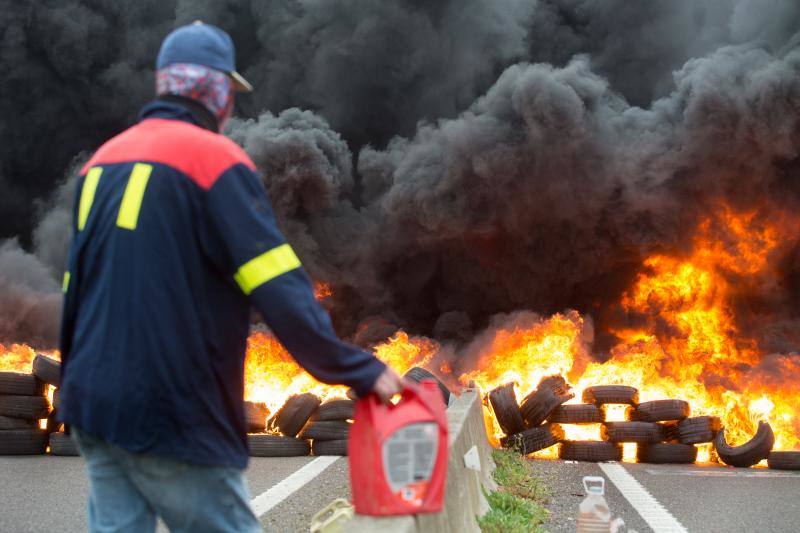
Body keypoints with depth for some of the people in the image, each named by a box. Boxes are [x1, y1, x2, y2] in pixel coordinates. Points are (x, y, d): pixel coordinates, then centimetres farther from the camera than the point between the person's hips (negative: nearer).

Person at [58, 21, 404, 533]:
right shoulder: (213, 156, -10)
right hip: (170, 414, -7)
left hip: (94, 402, 7)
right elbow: (280, 289, -17)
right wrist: (362, 371, -14)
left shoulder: (104, 159, 12)